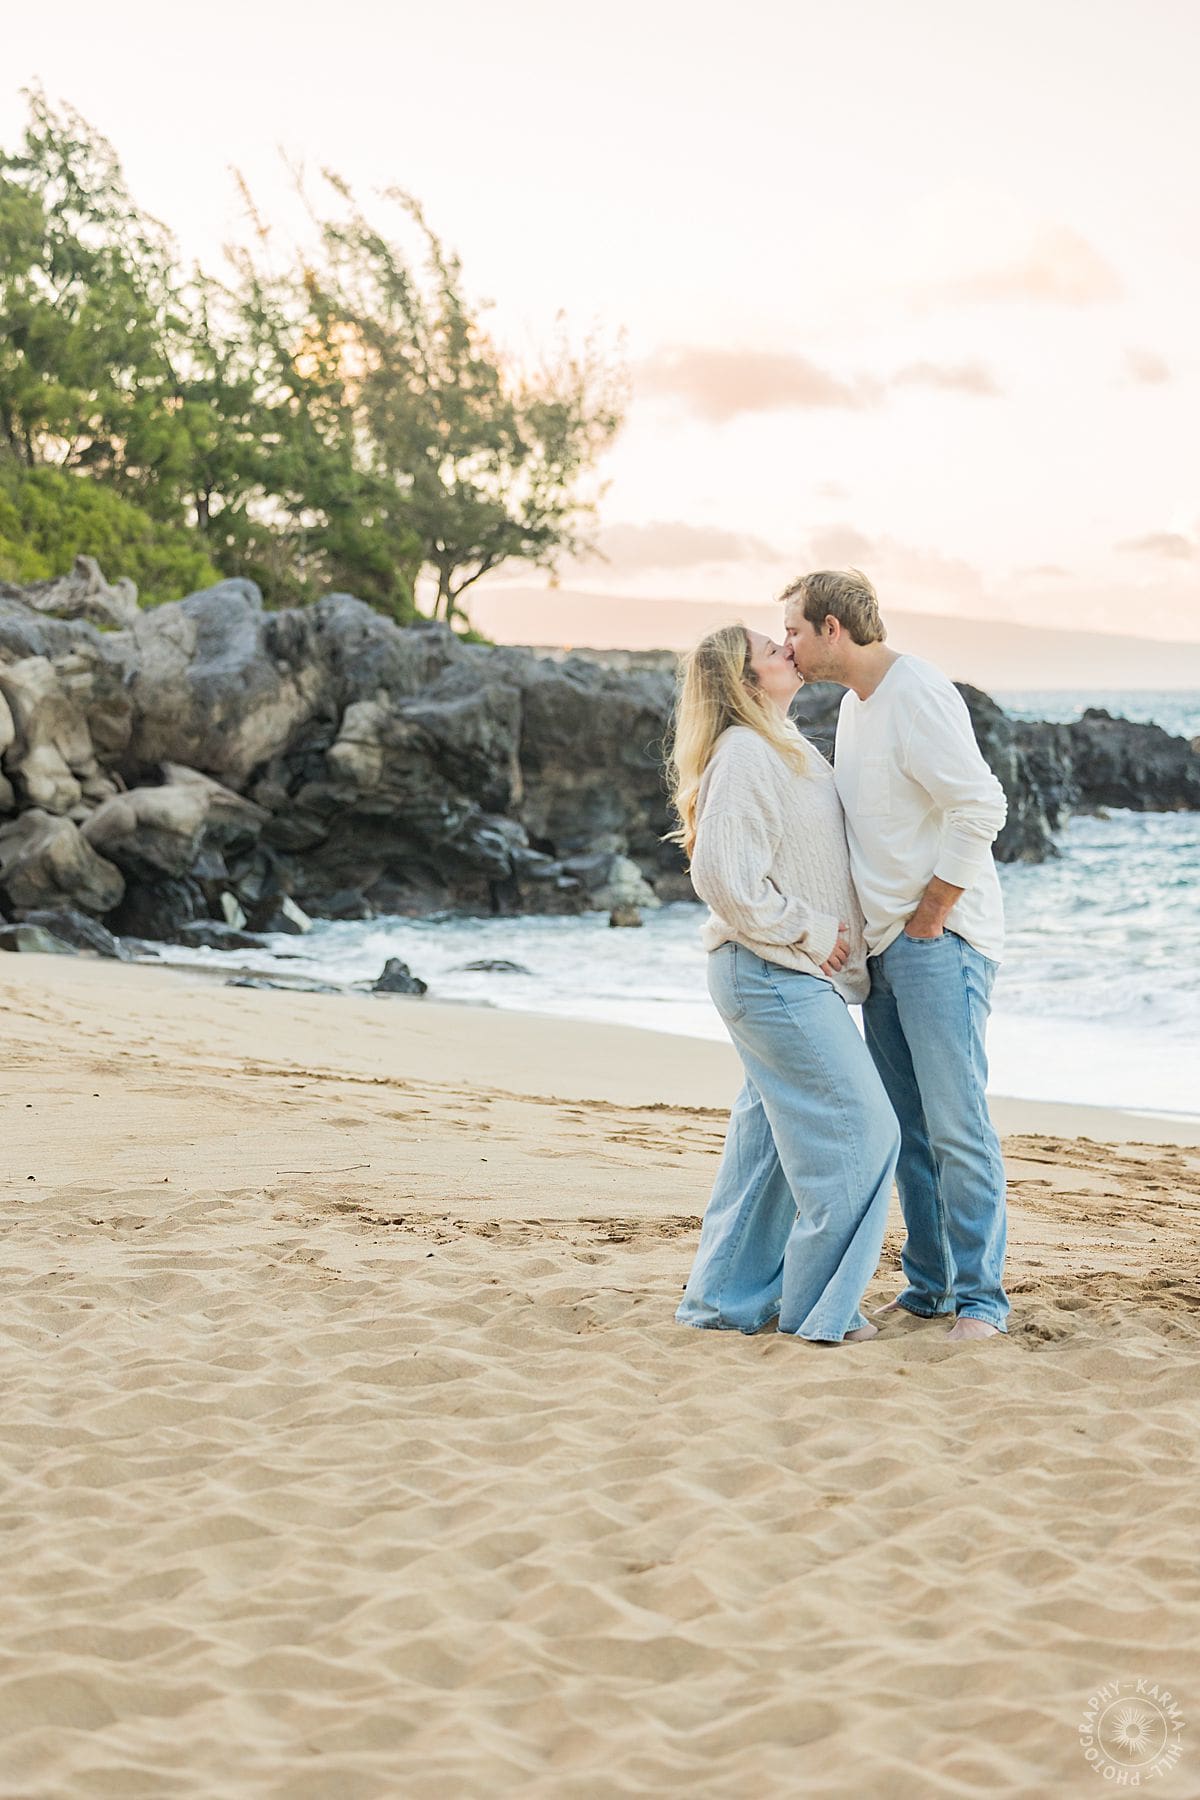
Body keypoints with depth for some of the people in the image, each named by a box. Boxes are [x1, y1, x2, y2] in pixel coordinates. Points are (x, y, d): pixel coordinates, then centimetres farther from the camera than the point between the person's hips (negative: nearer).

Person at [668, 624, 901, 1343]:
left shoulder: (785, 746, 15)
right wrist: (811, 933, -17)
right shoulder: (744, 756, -17)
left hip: (787, 977, 10)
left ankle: (727, 1299, 22)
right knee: (858, 1131, -6)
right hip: (775, 975, -10)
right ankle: (821, 1308, 3)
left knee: (770, 1137, 14)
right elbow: (725, 878, -25)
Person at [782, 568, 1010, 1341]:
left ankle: (980, 1296, -2)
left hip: (942, 939, -9)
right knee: (906, 1128, 10)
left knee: (956, 1123, -8)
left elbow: (980, 806, -23)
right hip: (885, 944, 9)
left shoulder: (917, 692, -15)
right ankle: (928, 1285, 18)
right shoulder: (854, 703, 15)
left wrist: (929, 917, -17)